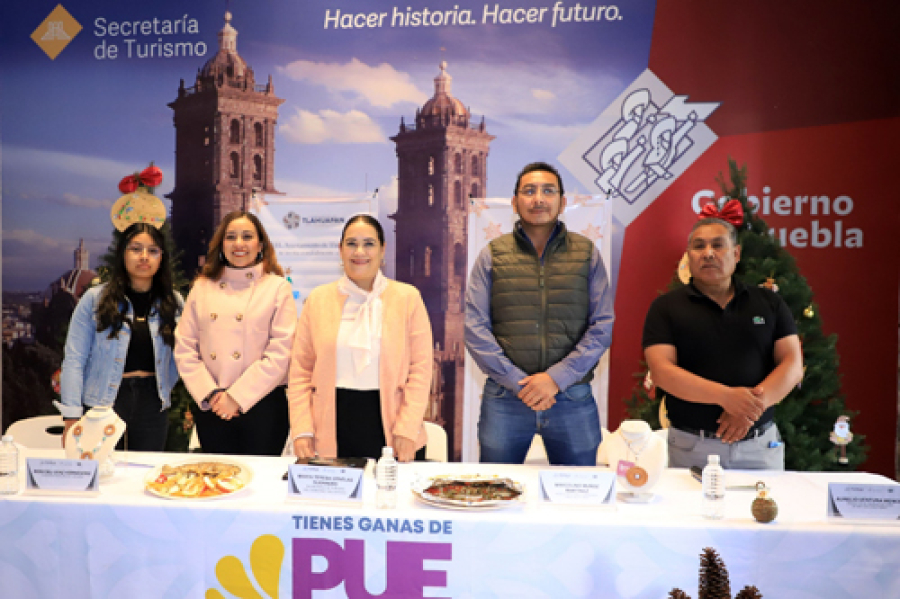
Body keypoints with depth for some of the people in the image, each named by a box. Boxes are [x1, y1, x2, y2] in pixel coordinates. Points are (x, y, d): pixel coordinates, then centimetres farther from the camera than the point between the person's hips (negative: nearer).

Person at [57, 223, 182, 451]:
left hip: (152, 406, 2)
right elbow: (74, 360, -2)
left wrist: (165, 388, 1)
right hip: (102, 402, -2)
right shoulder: (95, 299, 0)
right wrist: (71, 417, -8)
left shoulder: (173, 303, 6)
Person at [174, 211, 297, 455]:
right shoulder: (202, 287, 8)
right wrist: (210, 394, -7)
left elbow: (281, 353, -9)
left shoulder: (278, 288, -1)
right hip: (210, 408, 3)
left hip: (261, 407, -3)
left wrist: (237, 397, -12)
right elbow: (184, 348, 5)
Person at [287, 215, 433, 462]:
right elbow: (301, 370, 7)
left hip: (388, 421, -1)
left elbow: (420, 369, -1)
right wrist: (301, 430, -2)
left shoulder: (407, 298, 4)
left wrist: (406, 430, -8)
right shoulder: (318, 300, 8)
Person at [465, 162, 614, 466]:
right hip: (504, 400, 0)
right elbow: (475, 329, -1)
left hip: (573, 398, 1)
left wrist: (557, 377, -11)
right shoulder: (492, 255, 6)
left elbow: (602, 326, 1)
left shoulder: (587, 253, 7)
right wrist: (517, 382, -10)